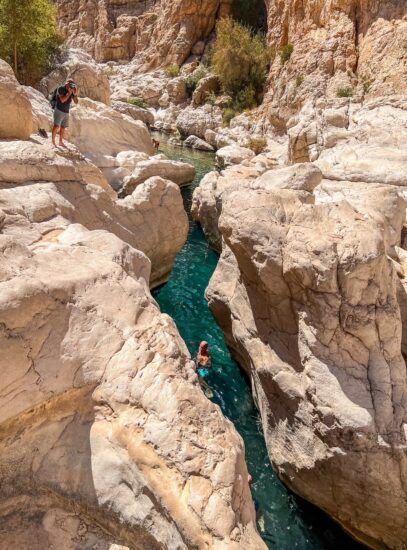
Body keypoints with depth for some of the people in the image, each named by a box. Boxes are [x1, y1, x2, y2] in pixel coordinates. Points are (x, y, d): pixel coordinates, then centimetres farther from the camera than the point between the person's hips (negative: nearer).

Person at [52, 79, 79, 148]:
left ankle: (61, 142, 19)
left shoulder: (71, 91, 4)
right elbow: (62, 100, -22)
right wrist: (69, 93, -23)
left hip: (66, 112, 6)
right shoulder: (61, 89, -12)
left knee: (63, 127, 11)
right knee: (56, 126, -15)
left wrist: (75, 94, -18)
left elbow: (76, 102, -1)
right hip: (59, 110, -6)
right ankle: (53, 141, -10)